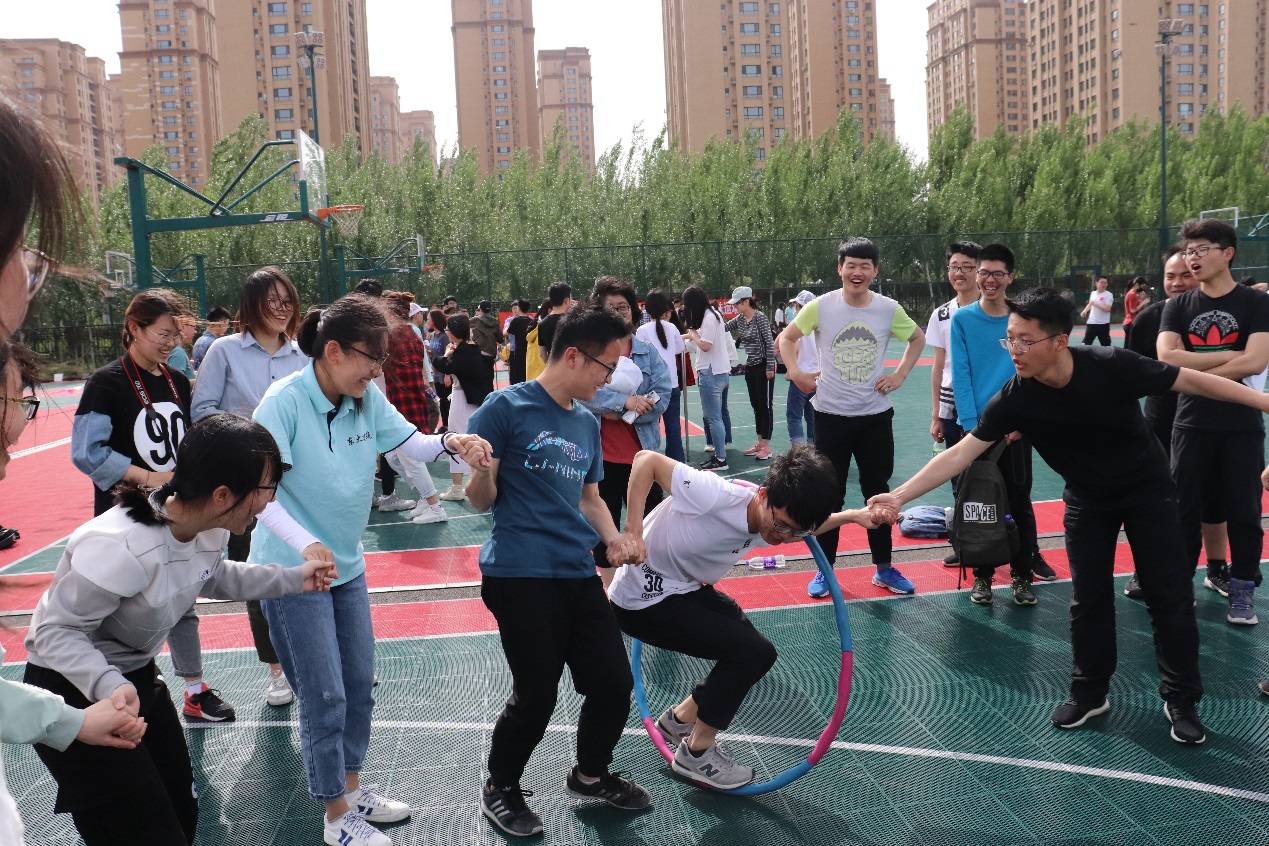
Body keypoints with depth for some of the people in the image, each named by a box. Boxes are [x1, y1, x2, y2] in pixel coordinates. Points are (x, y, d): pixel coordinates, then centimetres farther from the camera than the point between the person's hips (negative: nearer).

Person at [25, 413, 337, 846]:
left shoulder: (210, 528, -9)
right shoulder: (122, 548, -35)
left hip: (138, 678, 8)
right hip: (75, 692, -8)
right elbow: (56, 631, -29)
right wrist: (109, 686, -44)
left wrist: (291, 578, 8)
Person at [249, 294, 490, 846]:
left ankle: (352, 789, 37)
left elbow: (411, 443, 0)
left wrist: (450, 443, -23)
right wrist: (305, 543, -36)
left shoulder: (368, 399, -2)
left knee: (359, 686, 17)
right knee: (325, 697, 1)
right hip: (292, 571, -7)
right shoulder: (285, 400, -20)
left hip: (346, 566, 7)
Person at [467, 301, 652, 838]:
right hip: (520, 576, -7)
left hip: (578, 575, 7)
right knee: (536, 695, -2)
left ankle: (591, 775, 34)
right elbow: (481, 500, -7)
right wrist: (481, 470, -28)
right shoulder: (507, 408, -8)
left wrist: (615, 539, 8)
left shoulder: (587, 423, 13)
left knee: (614, 682, 6)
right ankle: (500, 789, 26)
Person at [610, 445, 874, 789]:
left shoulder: (772, 523, -7)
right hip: (643, 601, -9)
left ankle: (679, 719, 29)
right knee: (749, 652, -15)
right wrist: (633, 528, -33)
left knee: (759, 654, 11)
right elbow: (646, 459, -27)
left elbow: (807, 527, 18)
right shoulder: (717, 496, -33)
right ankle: (696, 753, 4)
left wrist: (851, 515, 4)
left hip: (689, 589, 9)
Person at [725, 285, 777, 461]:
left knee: (765, 406, -3)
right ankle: (759, 443, 21)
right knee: (756, 406, 13)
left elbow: (769, 343, -15)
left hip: (763, 367, -8)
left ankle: (766, 447, 1)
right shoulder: (740, 319, 7)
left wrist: (770, 367, -17)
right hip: (750, 367, 8)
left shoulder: (760, 317, -13)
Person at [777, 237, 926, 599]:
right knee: (829, 495, 5)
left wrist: (900, 375, 3)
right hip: (831, 416, -1)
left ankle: (884, 568, 24)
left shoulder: (889, 309, -3)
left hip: (876, 416, 2)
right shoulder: (821, 306, -7)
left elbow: (918, 339, 15)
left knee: (878, 492, 11)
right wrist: (796, 373, -5)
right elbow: (786, 338, 6)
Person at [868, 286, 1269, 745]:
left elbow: (1192, 381, -18)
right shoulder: (1014, 399, -25)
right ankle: (1089, 693, 24)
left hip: (1148, 488, -1)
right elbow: (960, 453, -24)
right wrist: (899, 495, -32)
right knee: (1088, 599, 5)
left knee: (1171, 596, 3)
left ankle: (1181, 699, 20)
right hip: (1087, 499, 1)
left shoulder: (1113, 366, -31)